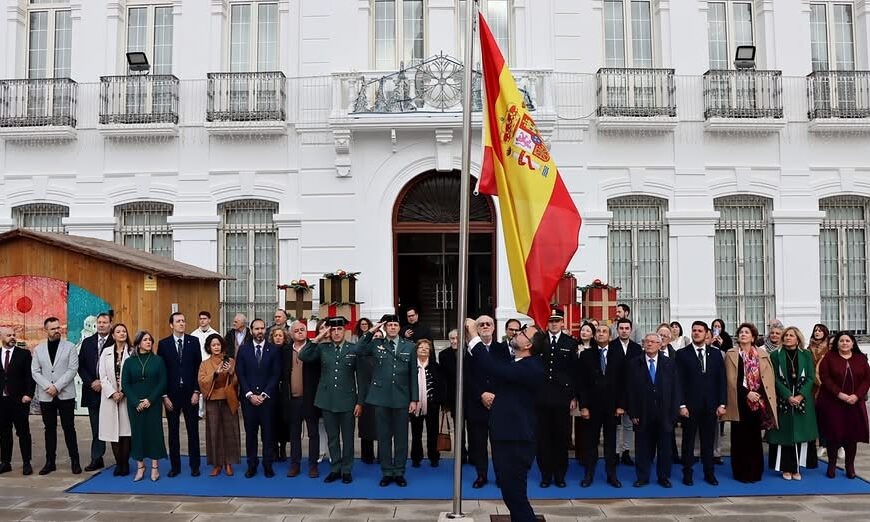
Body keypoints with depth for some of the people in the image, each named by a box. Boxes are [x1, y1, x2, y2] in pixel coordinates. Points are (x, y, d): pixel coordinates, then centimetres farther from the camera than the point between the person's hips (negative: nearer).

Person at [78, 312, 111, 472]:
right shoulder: (87, 342, 10)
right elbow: (81, 366, 8)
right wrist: (91, 382, -5)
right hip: (93, 391, 4)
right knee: (96, 428, 9)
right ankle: (97, 459, 15)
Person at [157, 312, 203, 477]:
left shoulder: (194, 341, 1)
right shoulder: (163, 344, 1)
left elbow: (198, 367, 1)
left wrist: (196, 391, -5)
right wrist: (164, 395, -4)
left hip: (190, 393, 0)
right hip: (171, 394, 0)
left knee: (193, 430, 5)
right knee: (173, 431, 8)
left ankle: (194, 465, 14)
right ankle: (175, 466, 17)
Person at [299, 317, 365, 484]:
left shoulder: (354, 349, -3)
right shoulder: (322, 348, 4)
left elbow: (360, 377, -2)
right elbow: (303, 357, -9)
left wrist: (360, 402, -5)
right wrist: (319, 337, -11)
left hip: (347, 401, -2)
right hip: (327, 401, 2)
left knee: (347, 438, 7)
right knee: (332, 438, 11)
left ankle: (346, 470, 19)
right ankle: (335, 469, 23)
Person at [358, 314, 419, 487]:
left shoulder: (410, 347, 4)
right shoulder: (376, 344, 5)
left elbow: (413, 375, 4)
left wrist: (414, 399, 0)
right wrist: (371, 331, -7)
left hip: (402, 398, 0)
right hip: (381, 397, 0)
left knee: (401, 437, 6)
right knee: (384, 437, 6)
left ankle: (399, 472, 16)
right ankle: (387, 472, 17)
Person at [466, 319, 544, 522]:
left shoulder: (532, 368, -19)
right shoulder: (510, 362, 12)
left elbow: (494, 369, -31)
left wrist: (474, 336, -25)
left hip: (516, 440, -9)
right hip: (504, 436, 9)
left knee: (514, 493, -2)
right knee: (510, 491, 18)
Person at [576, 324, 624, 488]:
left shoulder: (618, 355, 3)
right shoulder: (586, 355, 1)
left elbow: (622, 381, 2)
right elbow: (580, 382, -2)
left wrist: (620, 405, -3)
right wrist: (583, 406, -8)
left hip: (612, 406, 1)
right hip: (592, 405, -1)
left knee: (611, 441, 8)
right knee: (591, 441, 5)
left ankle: (611, 474, 16)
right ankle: (589, 474, 13)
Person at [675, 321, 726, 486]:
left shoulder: (715, 353, 8)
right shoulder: (682, 354, 0)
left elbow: (721, 379, 6)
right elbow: (679, 381, -4)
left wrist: (721, 404, 0)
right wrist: (682, 405, -10)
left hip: (711, 405, 2)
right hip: (690, 405, -2)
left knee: (709, 440, 8)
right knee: (688, 441, 6)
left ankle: (709, 473, 19)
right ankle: (687, 474, 14)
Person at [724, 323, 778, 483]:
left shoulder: (763, 355, 9)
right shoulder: (731, 354, 1)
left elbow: (769, 378, 7)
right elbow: (731, 380, -6)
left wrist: (766, 398, -3)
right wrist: (747, 393, -16)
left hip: (759, 401, 2)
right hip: (740, 401, -2)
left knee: (754, 437, 8)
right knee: (741, 437, 1)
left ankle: (755, 472, 15)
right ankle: (741, 473, 7)